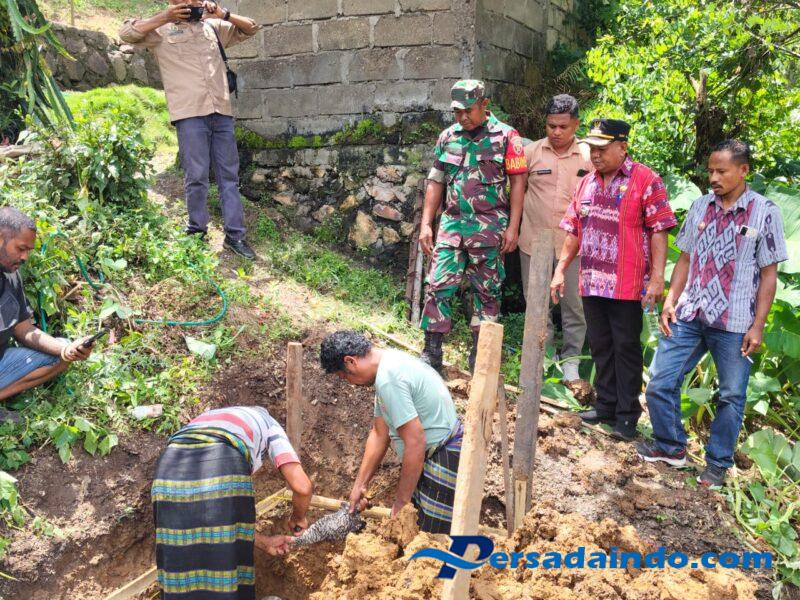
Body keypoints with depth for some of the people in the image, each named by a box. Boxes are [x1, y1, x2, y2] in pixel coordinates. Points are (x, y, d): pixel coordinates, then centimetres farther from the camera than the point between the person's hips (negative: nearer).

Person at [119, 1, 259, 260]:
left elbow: (251, 28, 26)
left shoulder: (213, 27, 21)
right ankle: (197, 232, 11)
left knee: (229, 176, 2)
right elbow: (126, 33, -1)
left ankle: (235, 235, 6)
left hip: (222, 112, 4)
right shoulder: (161, 30, 11)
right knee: (197, 176, -4)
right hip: (190, 113, -3)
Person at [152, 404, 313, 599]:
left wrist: (264, 543, 46)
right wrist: (298, 519, 34)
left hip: (170, 469, 5)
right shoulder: (270, 426, 29)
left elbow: (217, 516, 39)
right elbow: (302, 487, 12)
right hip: (221, 472, -5)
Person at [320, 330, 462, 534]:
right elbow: (379, 434, 13)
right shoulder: (388, 364, 7)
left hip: (445, 458, -10)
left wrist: (402, 501, -14)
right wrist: (359, 485, 15)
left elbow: (415, 443, -24)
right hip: (431, 455, 10)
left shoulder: (388, 379, -25)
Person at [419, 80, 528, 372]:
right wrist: (426, 224, 6)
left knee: (487, 291, 6)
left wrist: (513, 227, -8)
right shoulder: (448, 137, 9)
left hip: (489, 227, -3)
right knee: (438, 285, -3)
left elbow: (517, 182, -3)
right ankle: (431, 353, 4)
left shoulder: (506, 136, -2)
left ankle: (480, 353, 18)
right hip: (452, 223, 3)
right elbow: (436, 182, 12)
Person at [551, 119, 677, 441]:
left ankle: (627, 415, 13)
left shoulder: (646, 181, -7)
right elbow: (574, 231, 16)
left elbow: (658, 232, -10)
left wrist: (657, 278, -15)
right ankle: (606, 405, 27)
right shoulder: (586, 183, 12)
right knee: (600, 346, 14)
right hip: (592, 282, 6)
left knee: (626, 348, 3)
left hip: (627, 285, -6)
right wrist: (560, 270, 12)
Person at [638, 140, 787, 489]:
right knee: (660, 382, 3)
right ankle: (671, 447, 24)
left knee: (731, 396, 8)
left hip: (734, 323, -3)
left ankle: (718, 464, 25)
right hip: (690, 315, 4)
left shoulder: (764, 213, -4)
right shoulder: (701, 206, 6)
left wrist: (758, 326, -7)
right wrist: (670, 302, 3)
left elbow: (769, 274, -3)